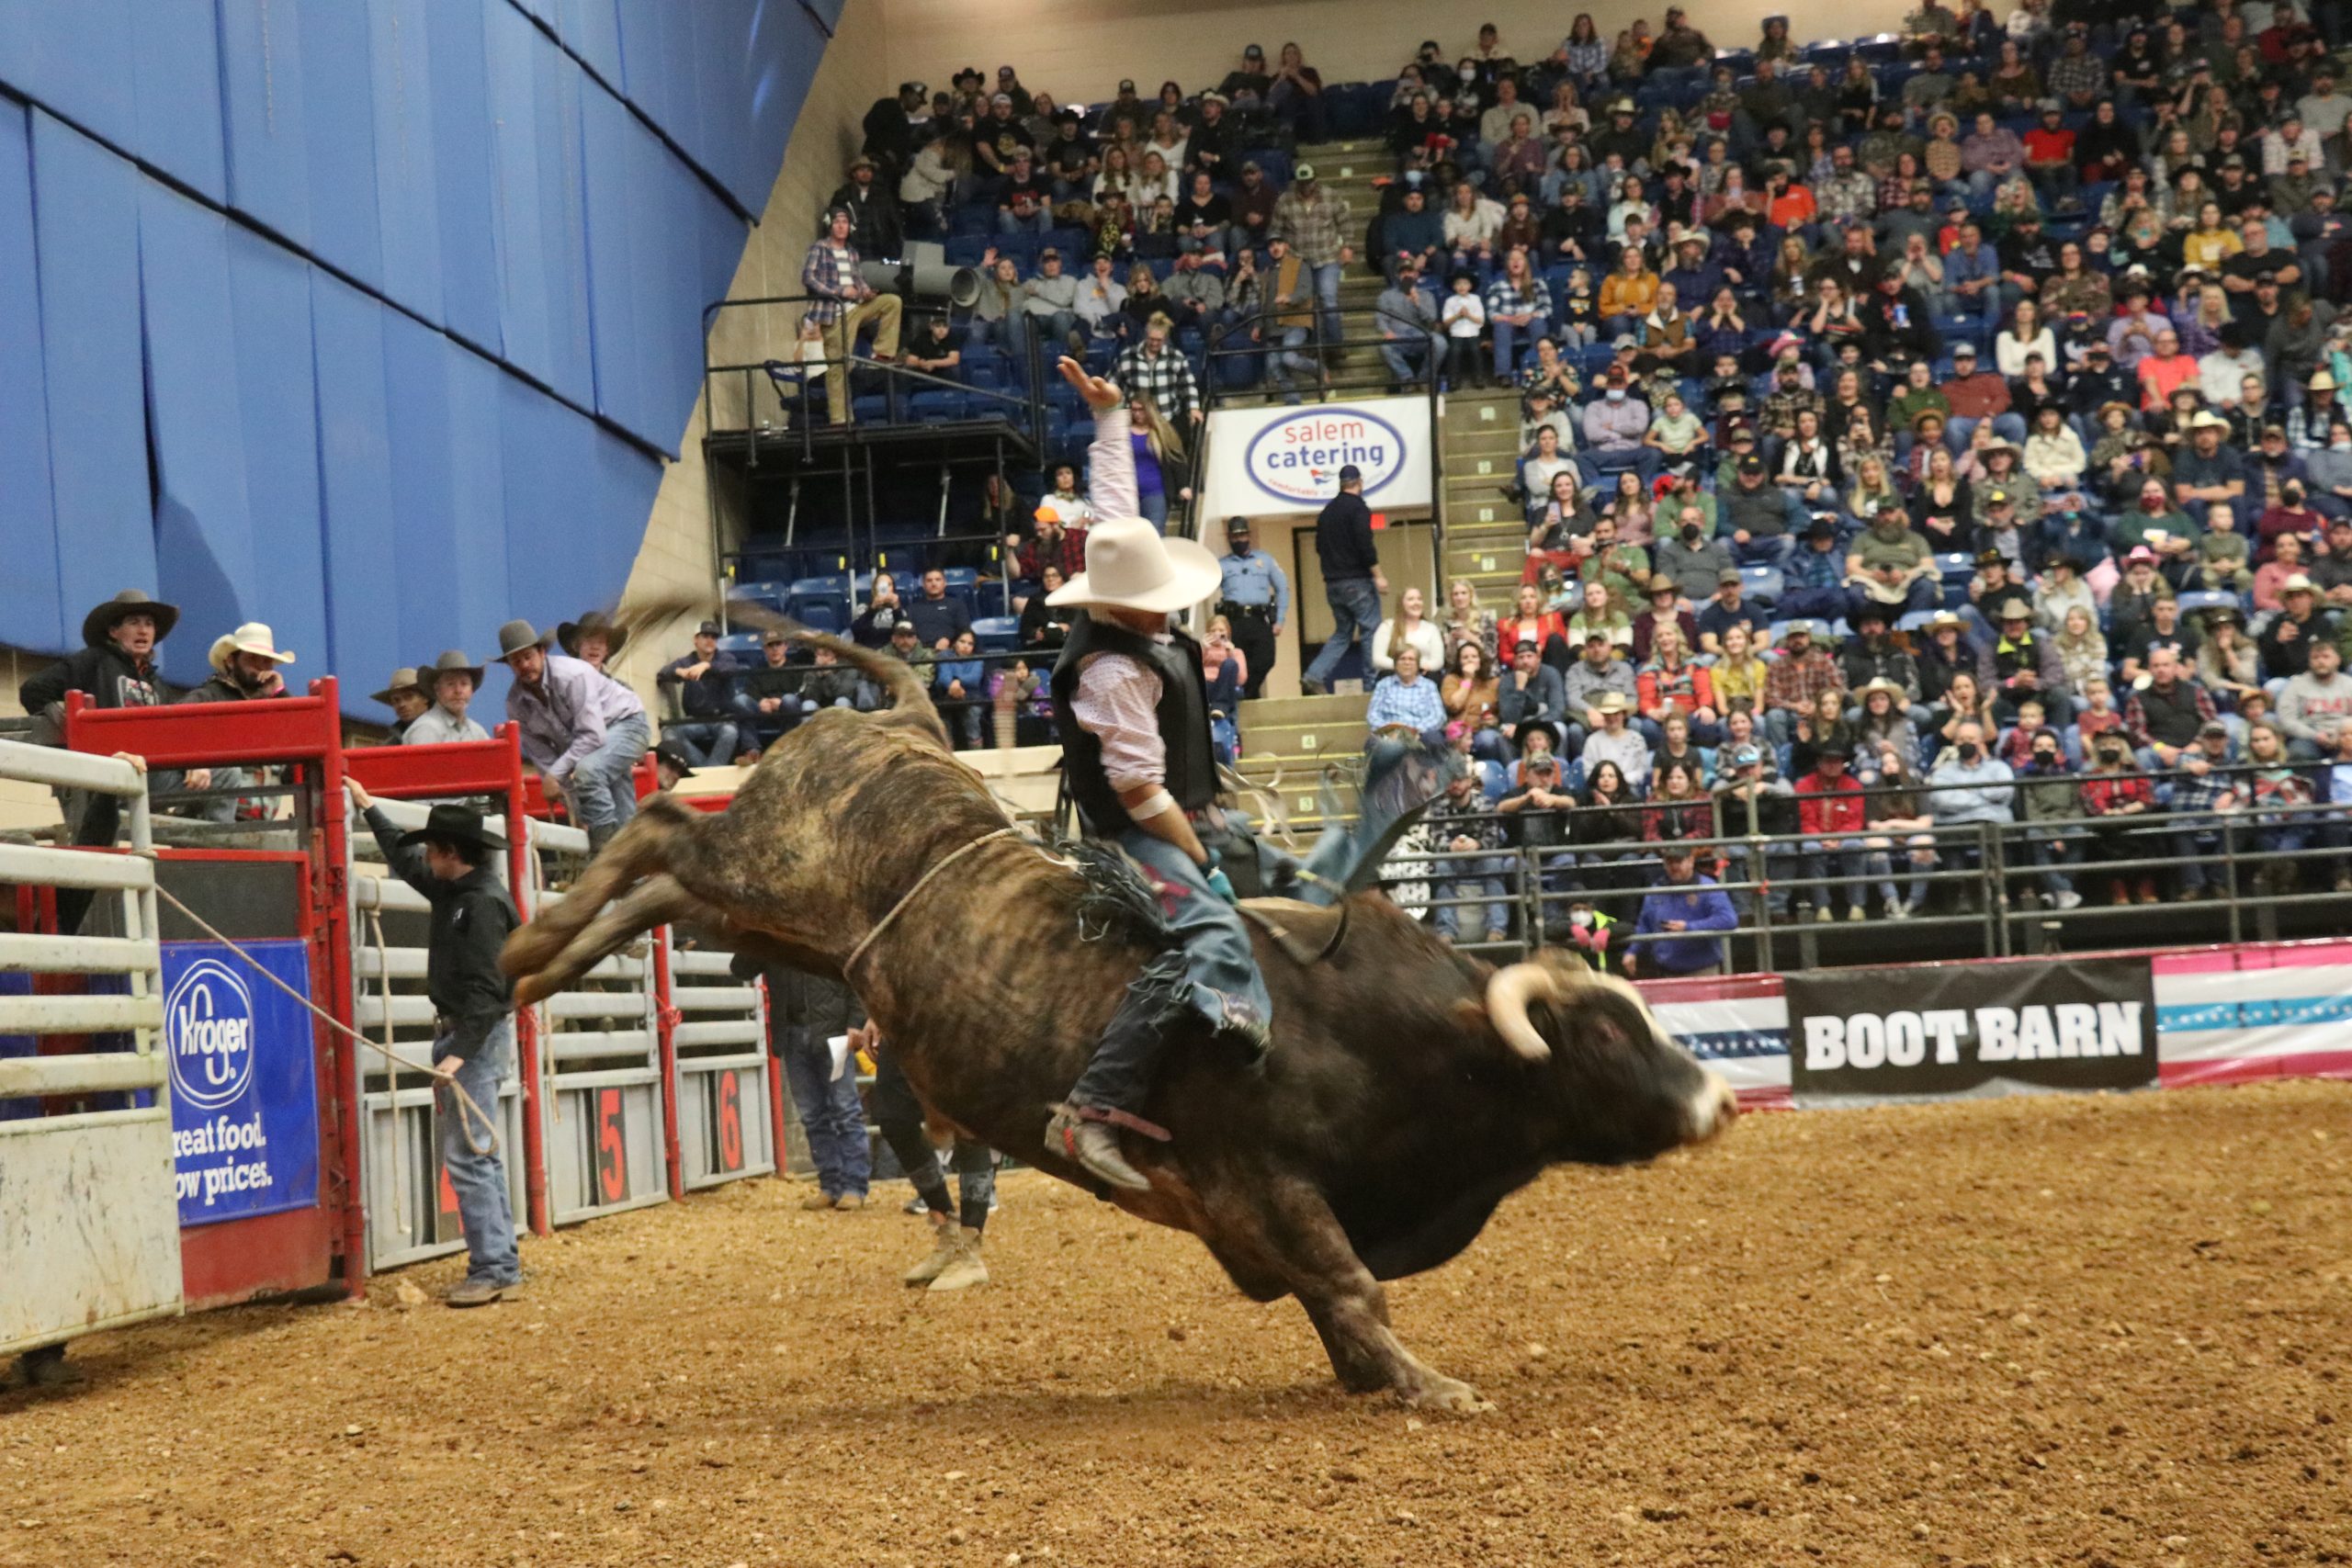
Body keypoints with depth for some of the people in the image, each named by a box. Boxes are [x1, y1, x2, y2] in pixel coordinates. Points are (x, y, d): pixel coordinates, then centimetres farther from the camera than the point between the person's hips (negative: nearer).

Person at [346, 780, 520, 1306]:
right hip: (459, 1032, 10)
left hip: (478, 1036, -10)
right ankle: (501, 1261, 18)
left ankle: (492, 1267, -11)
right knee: (478, 1154, 13)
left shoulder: (483, 906, -19)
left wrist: (460, 1053, -29)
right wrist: (369, 808, 37)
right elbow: (404, 861, 31)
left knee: (467, 1155, -12)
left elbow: (486, 991, -24)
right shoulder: (454, 889, 10)